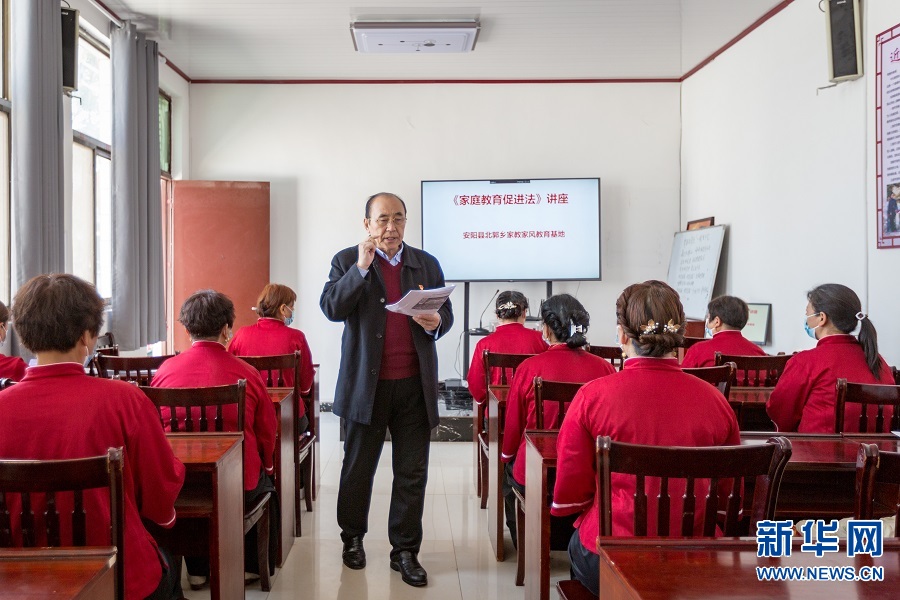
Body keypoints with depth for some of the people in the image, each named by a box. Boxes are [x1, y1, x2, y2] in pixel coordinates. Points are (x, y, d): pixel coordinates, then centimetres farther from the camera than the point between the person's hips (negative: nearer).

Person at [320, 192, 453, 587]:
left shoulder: (427, 264, 9)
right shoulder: (347, 261, 2)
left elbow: (446, 314, 11)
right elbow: (332, 308, -11)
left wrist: (436, 322, -12)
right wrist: (361, 267, -19)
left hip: (415, 384, 2)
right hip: (366, 384, -2)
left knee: (412, 473, 5)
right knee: (358, 468, 13)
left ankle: (405, 551, 17)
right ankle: (352, 538, 33)